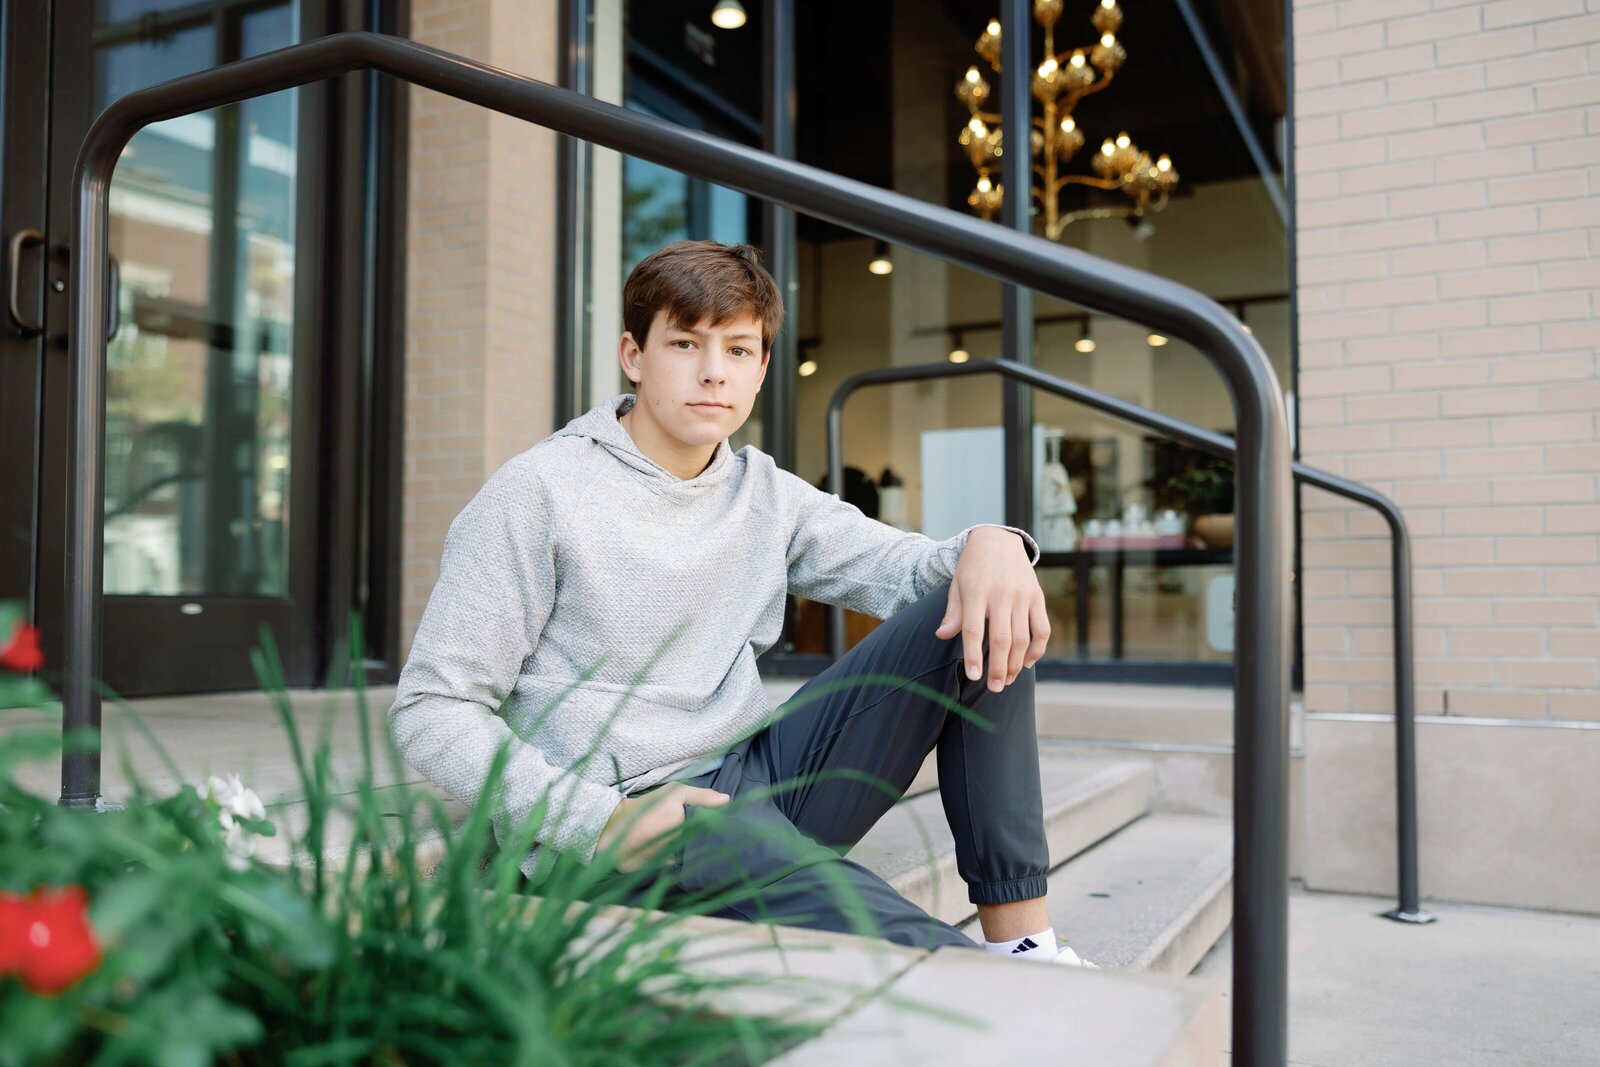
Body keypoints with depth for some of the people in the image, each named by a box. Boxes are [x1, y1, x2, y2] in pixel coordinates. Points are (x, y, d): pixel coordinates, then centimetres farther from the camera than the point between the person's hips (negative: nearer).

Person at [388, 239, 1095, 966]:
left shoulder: (765, 497, 13)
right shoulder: (538, 495, -5)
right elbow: (431, 711, -7)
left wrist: (990, 544, -19)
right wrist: (598, 820, -20)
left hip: (760, 777, 7)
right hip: (621, 840, -7)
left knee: (978, 616, -7)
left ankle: (1022, 942, -10)